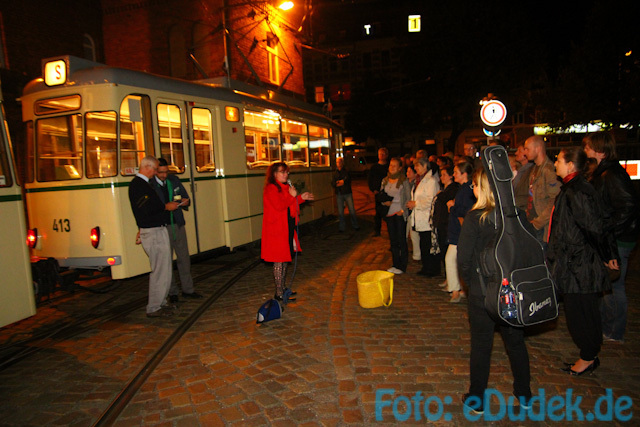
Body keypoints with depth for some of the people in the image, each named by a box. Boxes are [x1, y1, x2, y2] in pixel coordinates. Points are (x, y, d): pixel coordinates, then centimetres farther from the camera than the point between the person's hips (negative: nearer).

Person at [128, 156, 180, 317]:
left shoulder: (143, 183, 18)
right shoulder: (139, 185, -14)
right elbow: (146, 209, -24)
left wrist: (168, 204, 8)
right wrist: (166, 207, -13)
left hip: (157, 230, 11)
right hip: (154, 233, -11)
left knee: (161, 270, 17)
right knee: (160, 271, -5)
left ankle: (160, 303, 26)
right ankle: (154, 308, 4)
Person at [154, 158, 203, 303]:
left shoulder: (174, 180, 7)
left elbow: (186, 198, 14)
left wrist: (185, 202, -8)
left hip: (178, 225, 4)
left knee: (184, 258, 9)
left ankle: (187, 289, 20)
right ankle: (172, 292, 16)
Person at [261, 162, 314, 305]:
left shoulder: (284, 187, 17)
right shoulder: (271, 189, -14)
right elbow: (279, 206, -24)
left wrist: (301, 198, 13)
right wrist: (292, 196, -16)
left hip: (287, 229, 10)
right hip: (276, 230, -10)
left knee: (284, 259, 16)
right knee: (279, 261, -5)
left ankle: (282, 288, 27)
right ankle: (279, 293, 2)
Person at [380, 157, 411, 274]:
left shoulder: (404, 181, -5)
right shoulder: (385, 180, 10)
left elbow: (408, 198, -4)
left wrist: (403, 210, -14)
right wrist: (385, 202, -6)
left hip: (400, 213, -5)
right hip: (389, 213, 5)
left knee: (401, 240, 0)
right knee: (393, 240, 11)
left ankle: (402, 266, 7)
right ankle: (395, 264, 21)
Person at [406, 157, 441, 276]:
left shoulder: (431, 180, -13)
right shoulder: (419, 180, 17)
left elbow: (430, 200, -20)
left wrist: (416, 204, -14)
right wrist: (411, 203, 6)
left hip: (428, 220, -9)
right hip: (420, 219, 9)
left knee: (430, 246, -2)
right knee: (423, 245, 14)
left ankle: (434, 270, 9)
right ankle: (426, 268, 24)